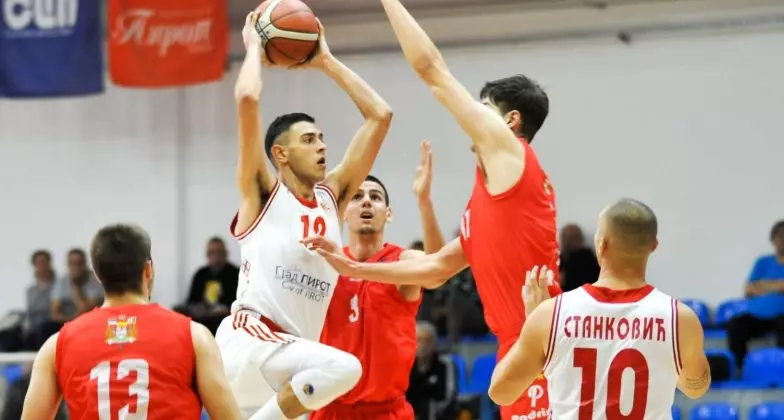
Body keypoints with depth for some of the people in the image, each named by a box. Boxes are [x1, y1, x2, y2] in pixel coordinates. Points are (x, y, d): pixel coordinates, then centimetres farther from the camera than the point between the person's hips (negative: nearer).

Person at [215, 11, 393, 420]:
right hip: (248, 344, -7)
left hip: (288, 356, 7)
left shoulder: (331, 196, 18)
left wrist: (326, 61, 20)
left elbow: (380, 115, 19)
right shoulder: (262, 194, 2)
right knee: (343, 368, -31)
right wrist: (254, 49, 7)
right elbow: (247, 100, -9)